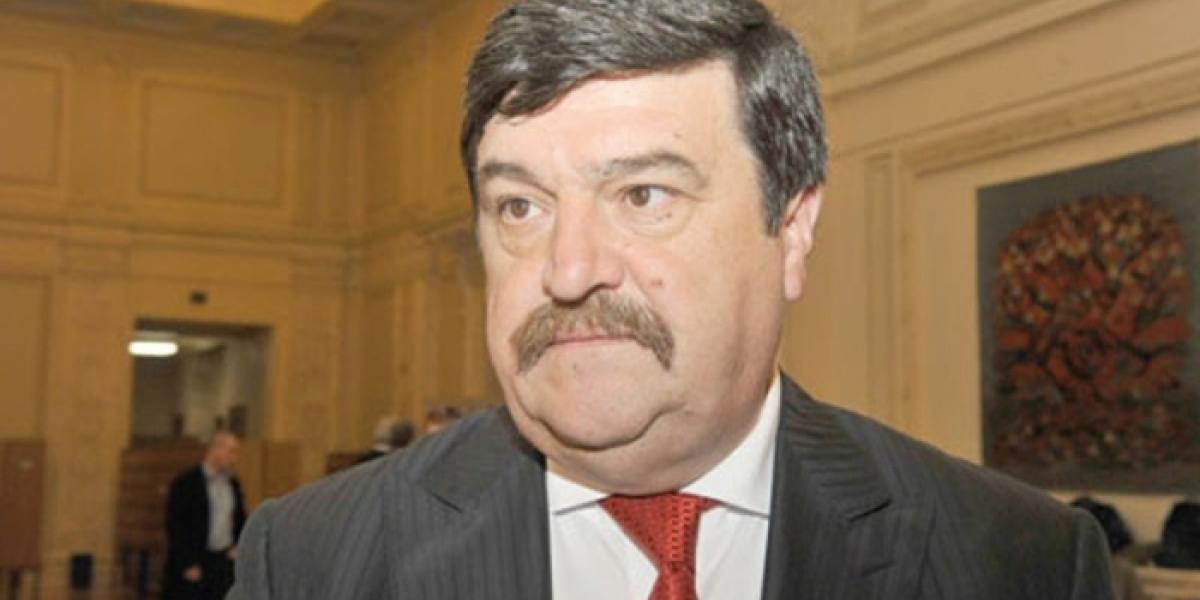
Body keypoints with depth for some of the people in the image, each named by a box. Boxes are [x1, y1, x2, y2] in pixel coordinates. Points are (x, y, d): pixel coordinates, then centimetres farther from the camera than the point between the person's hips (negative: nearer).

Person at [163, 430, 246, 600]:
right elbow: (175, 526, -10)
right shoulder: (185, 483, -8)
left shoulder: (233, 483, 11)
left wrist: (238, 547, 5)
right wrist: (188, 565, -12)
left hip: (224, 562, 5)